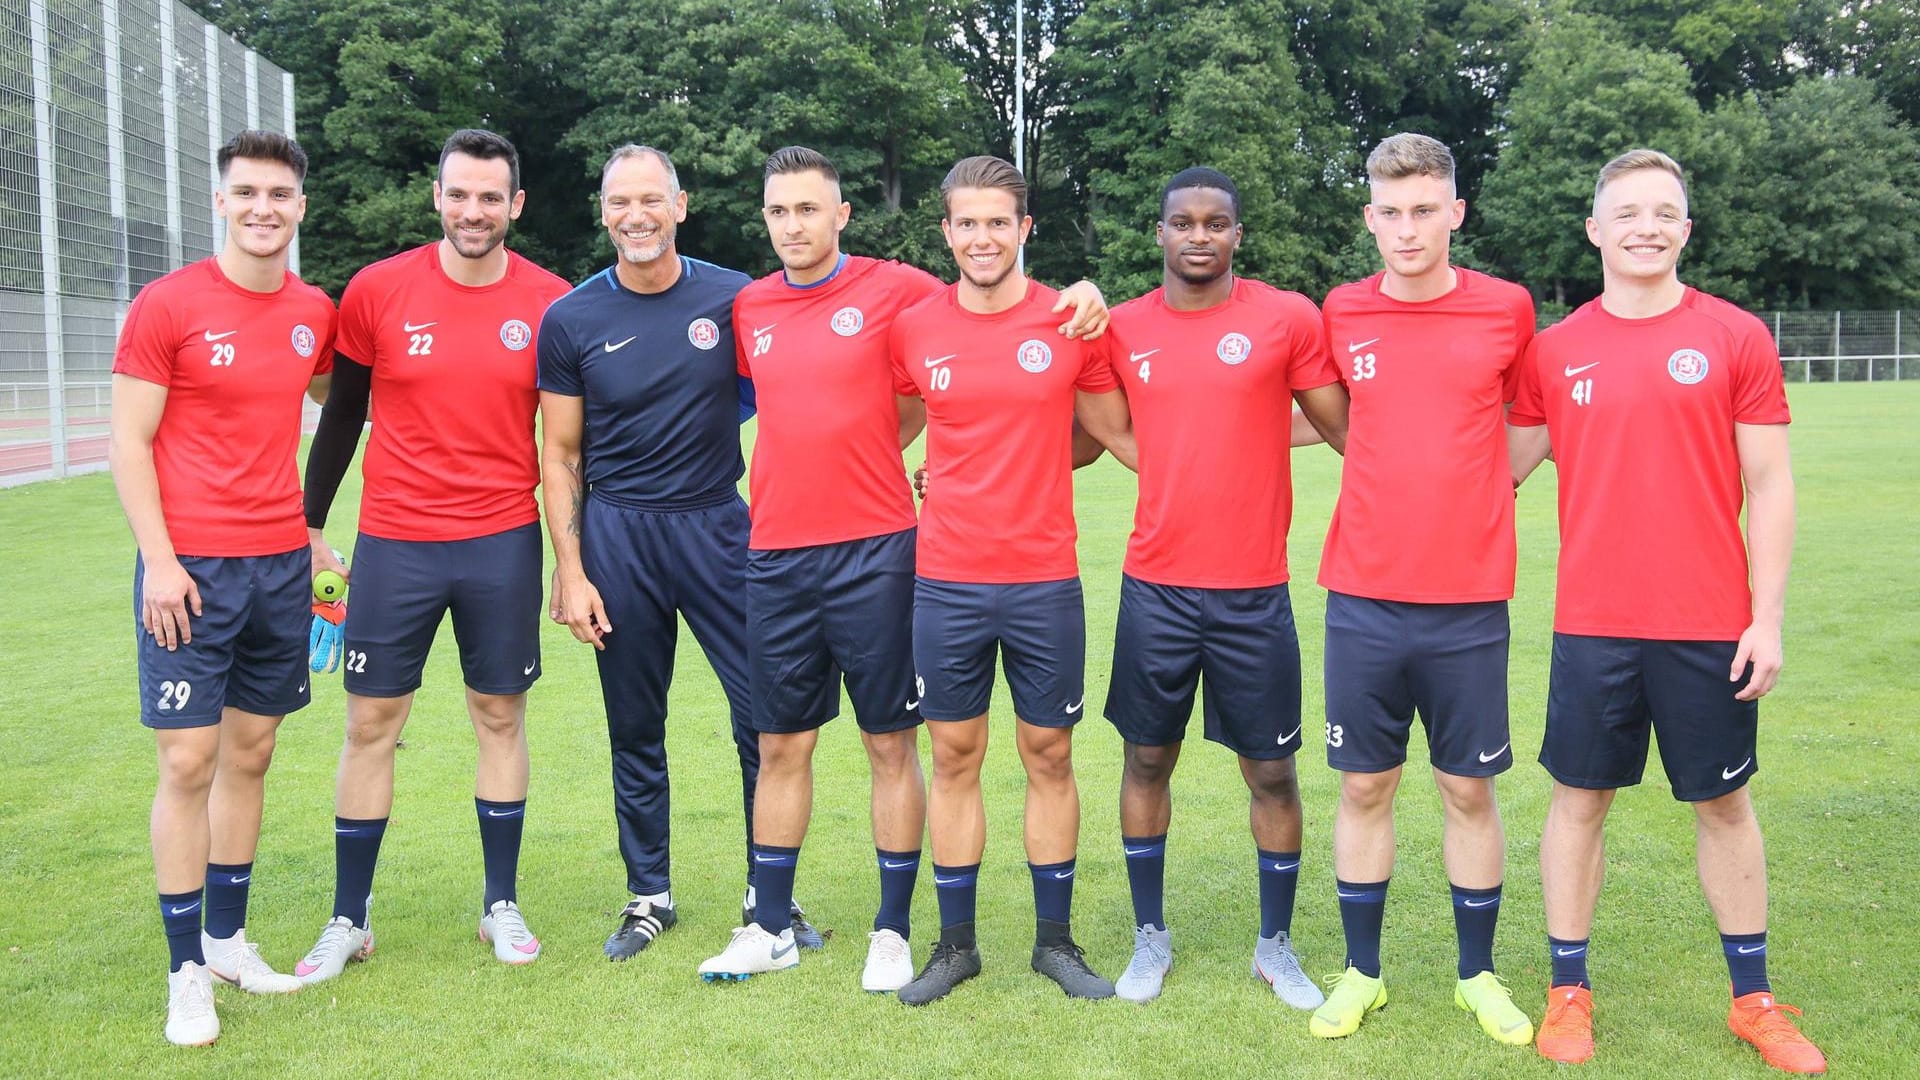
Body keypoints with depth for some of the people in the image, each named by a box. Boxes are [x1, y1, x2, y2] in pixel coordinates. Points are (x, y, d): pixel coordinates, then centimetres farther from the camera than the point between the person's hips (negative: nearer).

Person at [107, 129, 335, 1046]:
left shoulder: (314, 313, 7)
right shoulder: (167, 305, -6)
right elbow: (128, 443, -6)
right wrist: (158, 560, -13)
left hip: (282, 560, 5)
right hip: (191, 566, -5)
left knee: (251, 753, 11)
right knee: (189, 762, -3)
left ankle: (229, 936, 24)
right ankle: (187, 972, 8)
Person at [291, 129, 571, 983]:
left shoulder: (548, 304, -2)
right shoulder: (378, 291, -3)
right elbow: (341, 416, 7)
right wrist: (310, 526, 7)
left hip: (503, 543, 0)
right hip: (395, 543, 0)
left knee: (500, 714, 9)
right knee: (370, 722, 5)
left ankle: (501, 905, 23)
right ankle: (349, 920, 18)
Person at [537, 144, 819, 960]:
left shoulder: (732, 299, 0)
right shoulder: (572, 320, 1)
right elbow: (560, 454, 4)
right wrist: (569, 570, -2)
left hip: (718, 524, 0)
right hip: (616, 533, 1)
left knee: (764, 713, -2)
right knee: (634, 728, 10)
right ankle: (649, 895, 25)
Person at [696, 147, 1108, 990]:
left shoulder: (895, 289, -2)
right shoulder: (748, 310, 9)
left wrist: (1077, 297, -12)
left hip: (874, 554, -4)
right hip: (776, 557, 4)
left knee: (891, 743, 4)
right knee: (781, 745, 11)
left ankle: (892, 931, 17)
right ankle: (770, 928, 25)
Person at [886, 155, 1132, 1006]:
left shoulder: (1071, 324, -2)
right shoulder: (912, 329, 1)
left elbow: (1120, 435, 7)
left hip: (1045, 582, 0)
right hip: (946, 582, 1)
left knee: (1049, 756, 8)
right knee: (954, 757, 8)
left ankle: (1055, 940, 23)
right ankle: (955, 943, 22)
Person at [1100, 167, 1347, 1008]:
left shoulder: (1287, 318, -3)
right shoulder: (1123, 329, 3)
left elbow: (1348, 427, 3)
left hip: (1254, 593, -2)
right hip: (1155, 590, 2)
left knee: (1271, 771, 7)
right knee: (1147, 759, 11)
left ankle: (1276, 946, 26)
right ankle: (1150, 937, 29)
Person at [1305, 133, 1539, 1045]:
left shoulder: (1506, 309, 0)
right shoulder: (1342, 314, 2)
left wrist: (1487, 488, 5)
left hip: (1469, 601, -1)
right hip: (1364, 597, 1)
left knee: (1468, 791, 9)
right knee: (1364, 788, 9)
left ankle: (1478, 975, 26)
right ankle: (1360, 972, 24)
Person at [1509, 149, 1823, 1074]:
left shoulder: (1737, 337, 0)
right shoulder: (1554, 350, 2)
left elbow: (1770, 488, -1)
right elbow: (1504, 466, 7)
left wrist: (1767, 617, -5)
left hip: (1713, 628, 0)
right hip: (1593, 624, 1)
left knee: (1723, 802, 12)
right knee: (1581, 797, 8)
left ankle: (1755, 1001, 27)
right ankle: (1568, 993, 21)